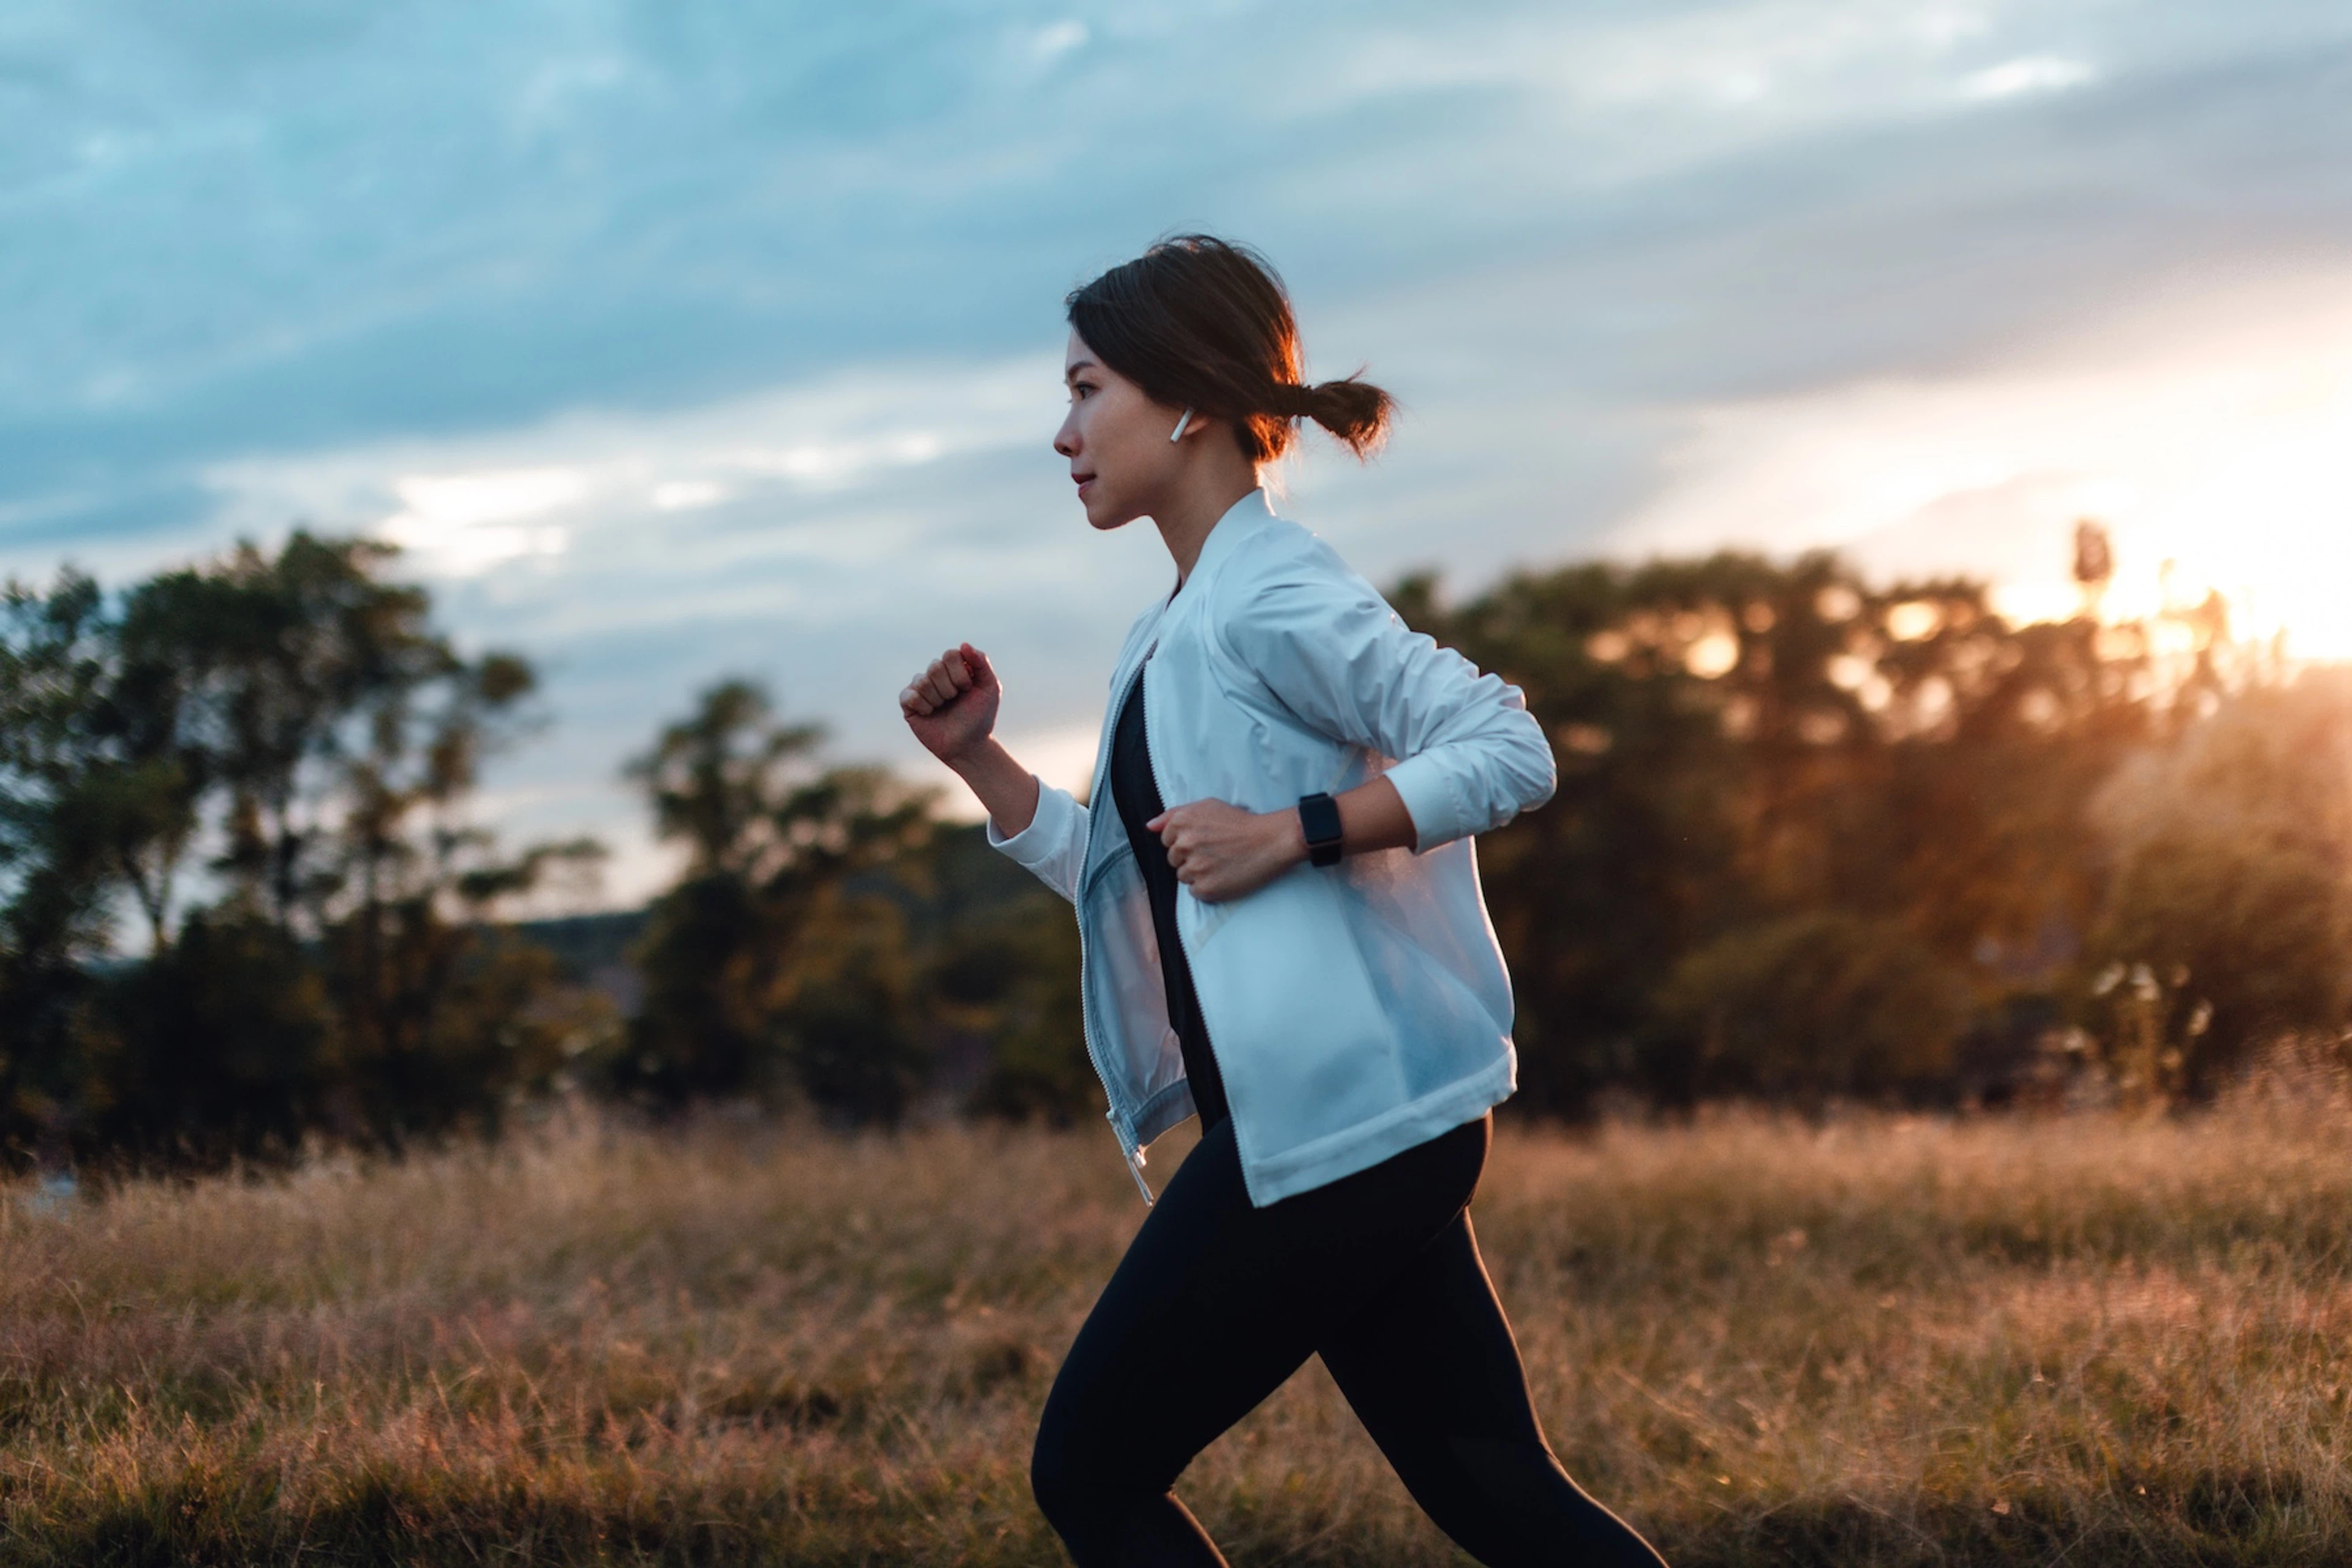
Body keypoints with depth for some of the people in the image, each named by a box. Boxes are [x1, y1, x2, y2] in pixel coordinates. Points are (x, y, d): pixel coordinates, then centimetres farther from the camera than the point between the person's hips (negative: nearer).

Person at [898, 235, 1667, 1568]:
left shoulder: (1269, 593, -12)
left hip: (1334, 1126, -10)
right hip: (1336, 1136, 10)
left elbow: (1509, 752, -18)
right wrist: (979, 759, 14)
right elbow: (1134, 880, 24)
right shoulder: (1179, 631, 18)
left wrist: (1290, 832, -22)